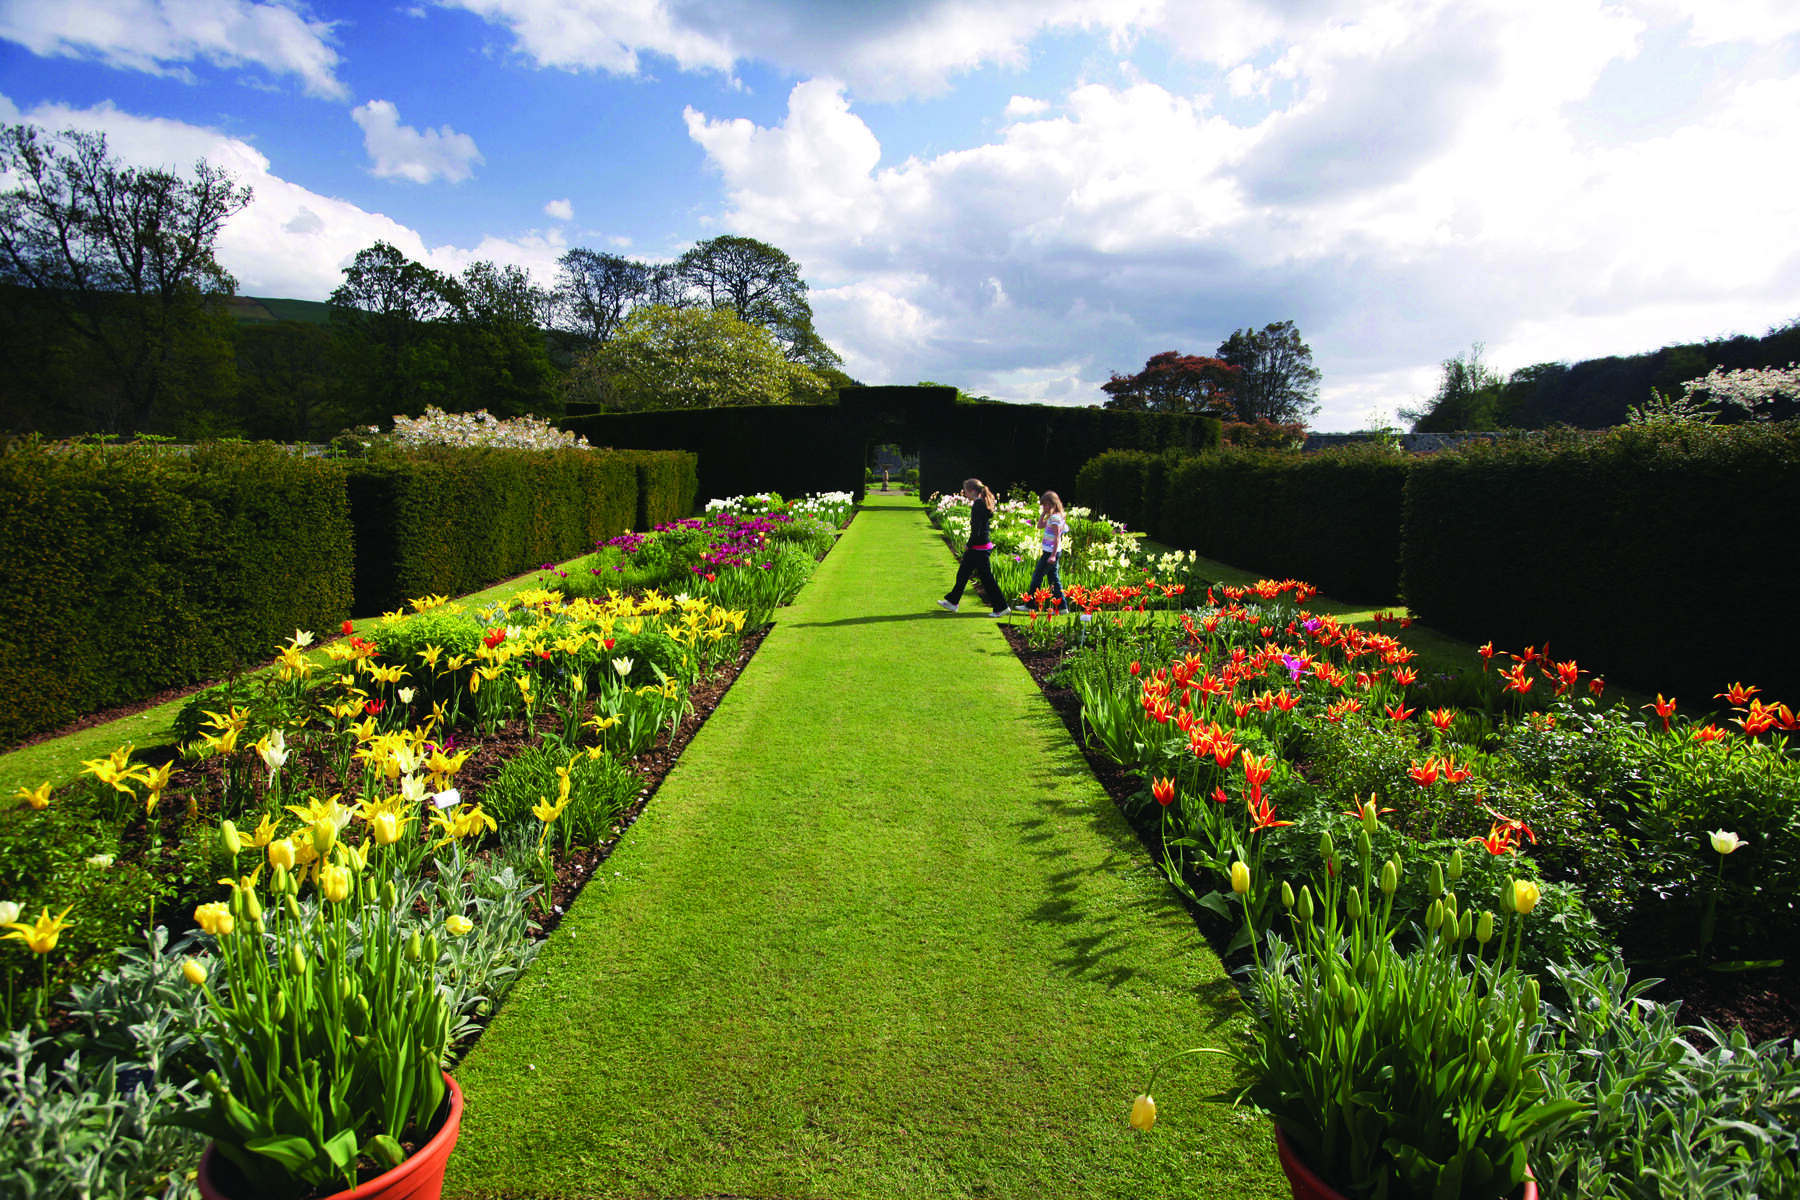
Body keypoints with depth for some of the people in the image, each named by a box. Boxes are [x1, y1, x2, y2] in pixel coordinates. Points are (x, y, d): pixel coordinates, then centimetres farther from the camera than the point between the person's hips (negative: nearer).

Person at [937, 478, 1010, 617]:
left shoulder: (977, 506, -20)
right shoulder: (982, 504, 9)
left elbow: (976, 531, -23)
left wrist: (969, 545, -10)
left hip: (979, 548, -10)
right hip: (977, 547, 10)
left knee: (986, 577, -1)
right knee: (963, 573, 16)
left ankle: (1002, 607, 7)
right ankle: (952, 602, 27)